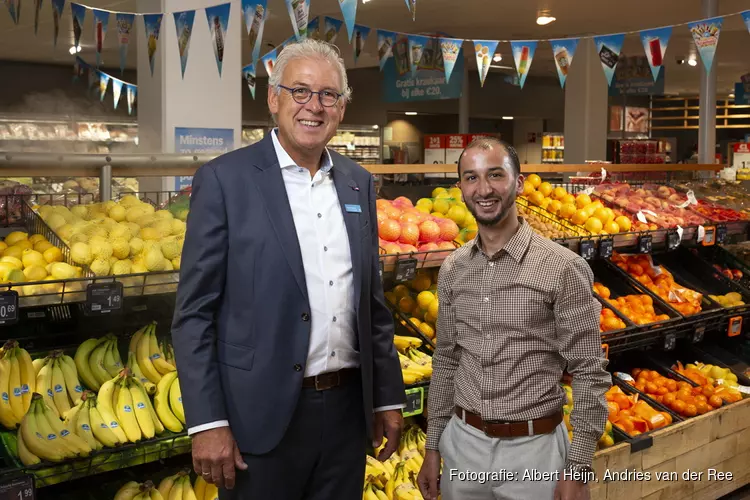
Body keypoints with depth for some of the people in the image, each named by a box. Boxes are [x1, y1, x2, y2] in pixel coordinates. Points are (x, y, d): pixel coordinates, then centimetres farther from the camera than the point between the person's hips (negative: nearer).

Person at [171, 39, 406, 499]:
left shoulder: (359, 183, 8)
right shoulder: (224, 180, -8)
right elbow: (195, 313, -9)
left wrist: (389, 396, 11)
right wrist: (207, 423, -14)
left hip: (347, 408, 5)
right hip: (262, 413, -4)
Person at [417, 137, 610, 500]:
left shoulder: (563, 268, -12)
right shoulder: (452, 269, 3)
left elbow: (590, 374, -10)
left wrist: (578, 468, -11)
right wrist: (433, 447, 10)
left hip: (533, 446, -4)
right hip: (462, 441, 4)